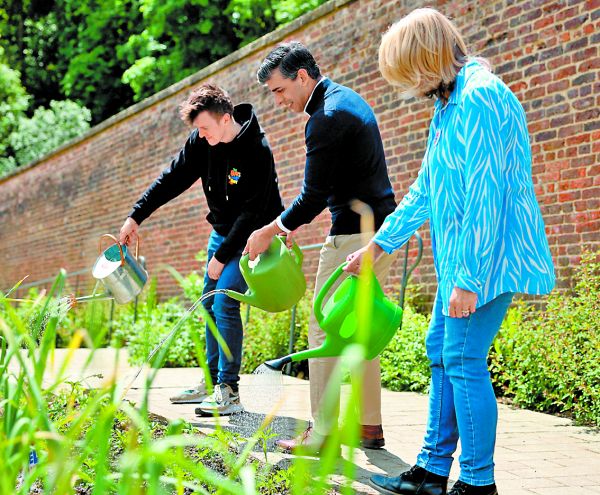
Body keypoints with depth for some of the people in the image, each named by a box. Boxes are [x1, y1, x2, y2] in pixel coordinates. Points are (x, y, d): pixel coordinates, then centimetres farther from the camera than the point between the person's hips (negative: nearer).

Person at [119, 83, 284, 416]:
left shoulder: (257, 153, -28)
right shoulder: (202, 141, -8)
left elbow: (252, 213, -25)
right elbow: (173, 179, 1)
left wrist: (221, 258, -21)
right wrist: (136, 216, -3)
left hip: (251, 237, -7)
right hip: (222, 230, 8)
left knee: (225, 302, -17)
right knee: (210, 304, 9)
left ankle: (229, 392, -12)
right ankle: (212, 382, 19)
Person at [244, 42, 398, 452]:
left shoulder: (327, 118, -17)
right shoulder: (348, 99, 16)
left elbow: (314, 196, -17)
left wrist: (270, 231, -5)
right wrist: (294, 222, 18)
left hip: (354, 236, -10)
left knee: (325, 331, -5)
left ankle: (324, 433, -3)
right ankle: (369, 425, 19)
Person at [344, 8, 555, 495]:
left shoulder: (479, 98, -18)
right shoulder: (449, 103, 15)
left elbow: (486, 197, -23)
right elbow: (426, 190, 23)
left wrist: (468, 278, -23)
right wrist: (378, 244, 26)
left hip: (487, 256, -10)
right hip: (461, 255, 10)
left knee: (463, 359, -7)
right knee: (441, 351, 13)